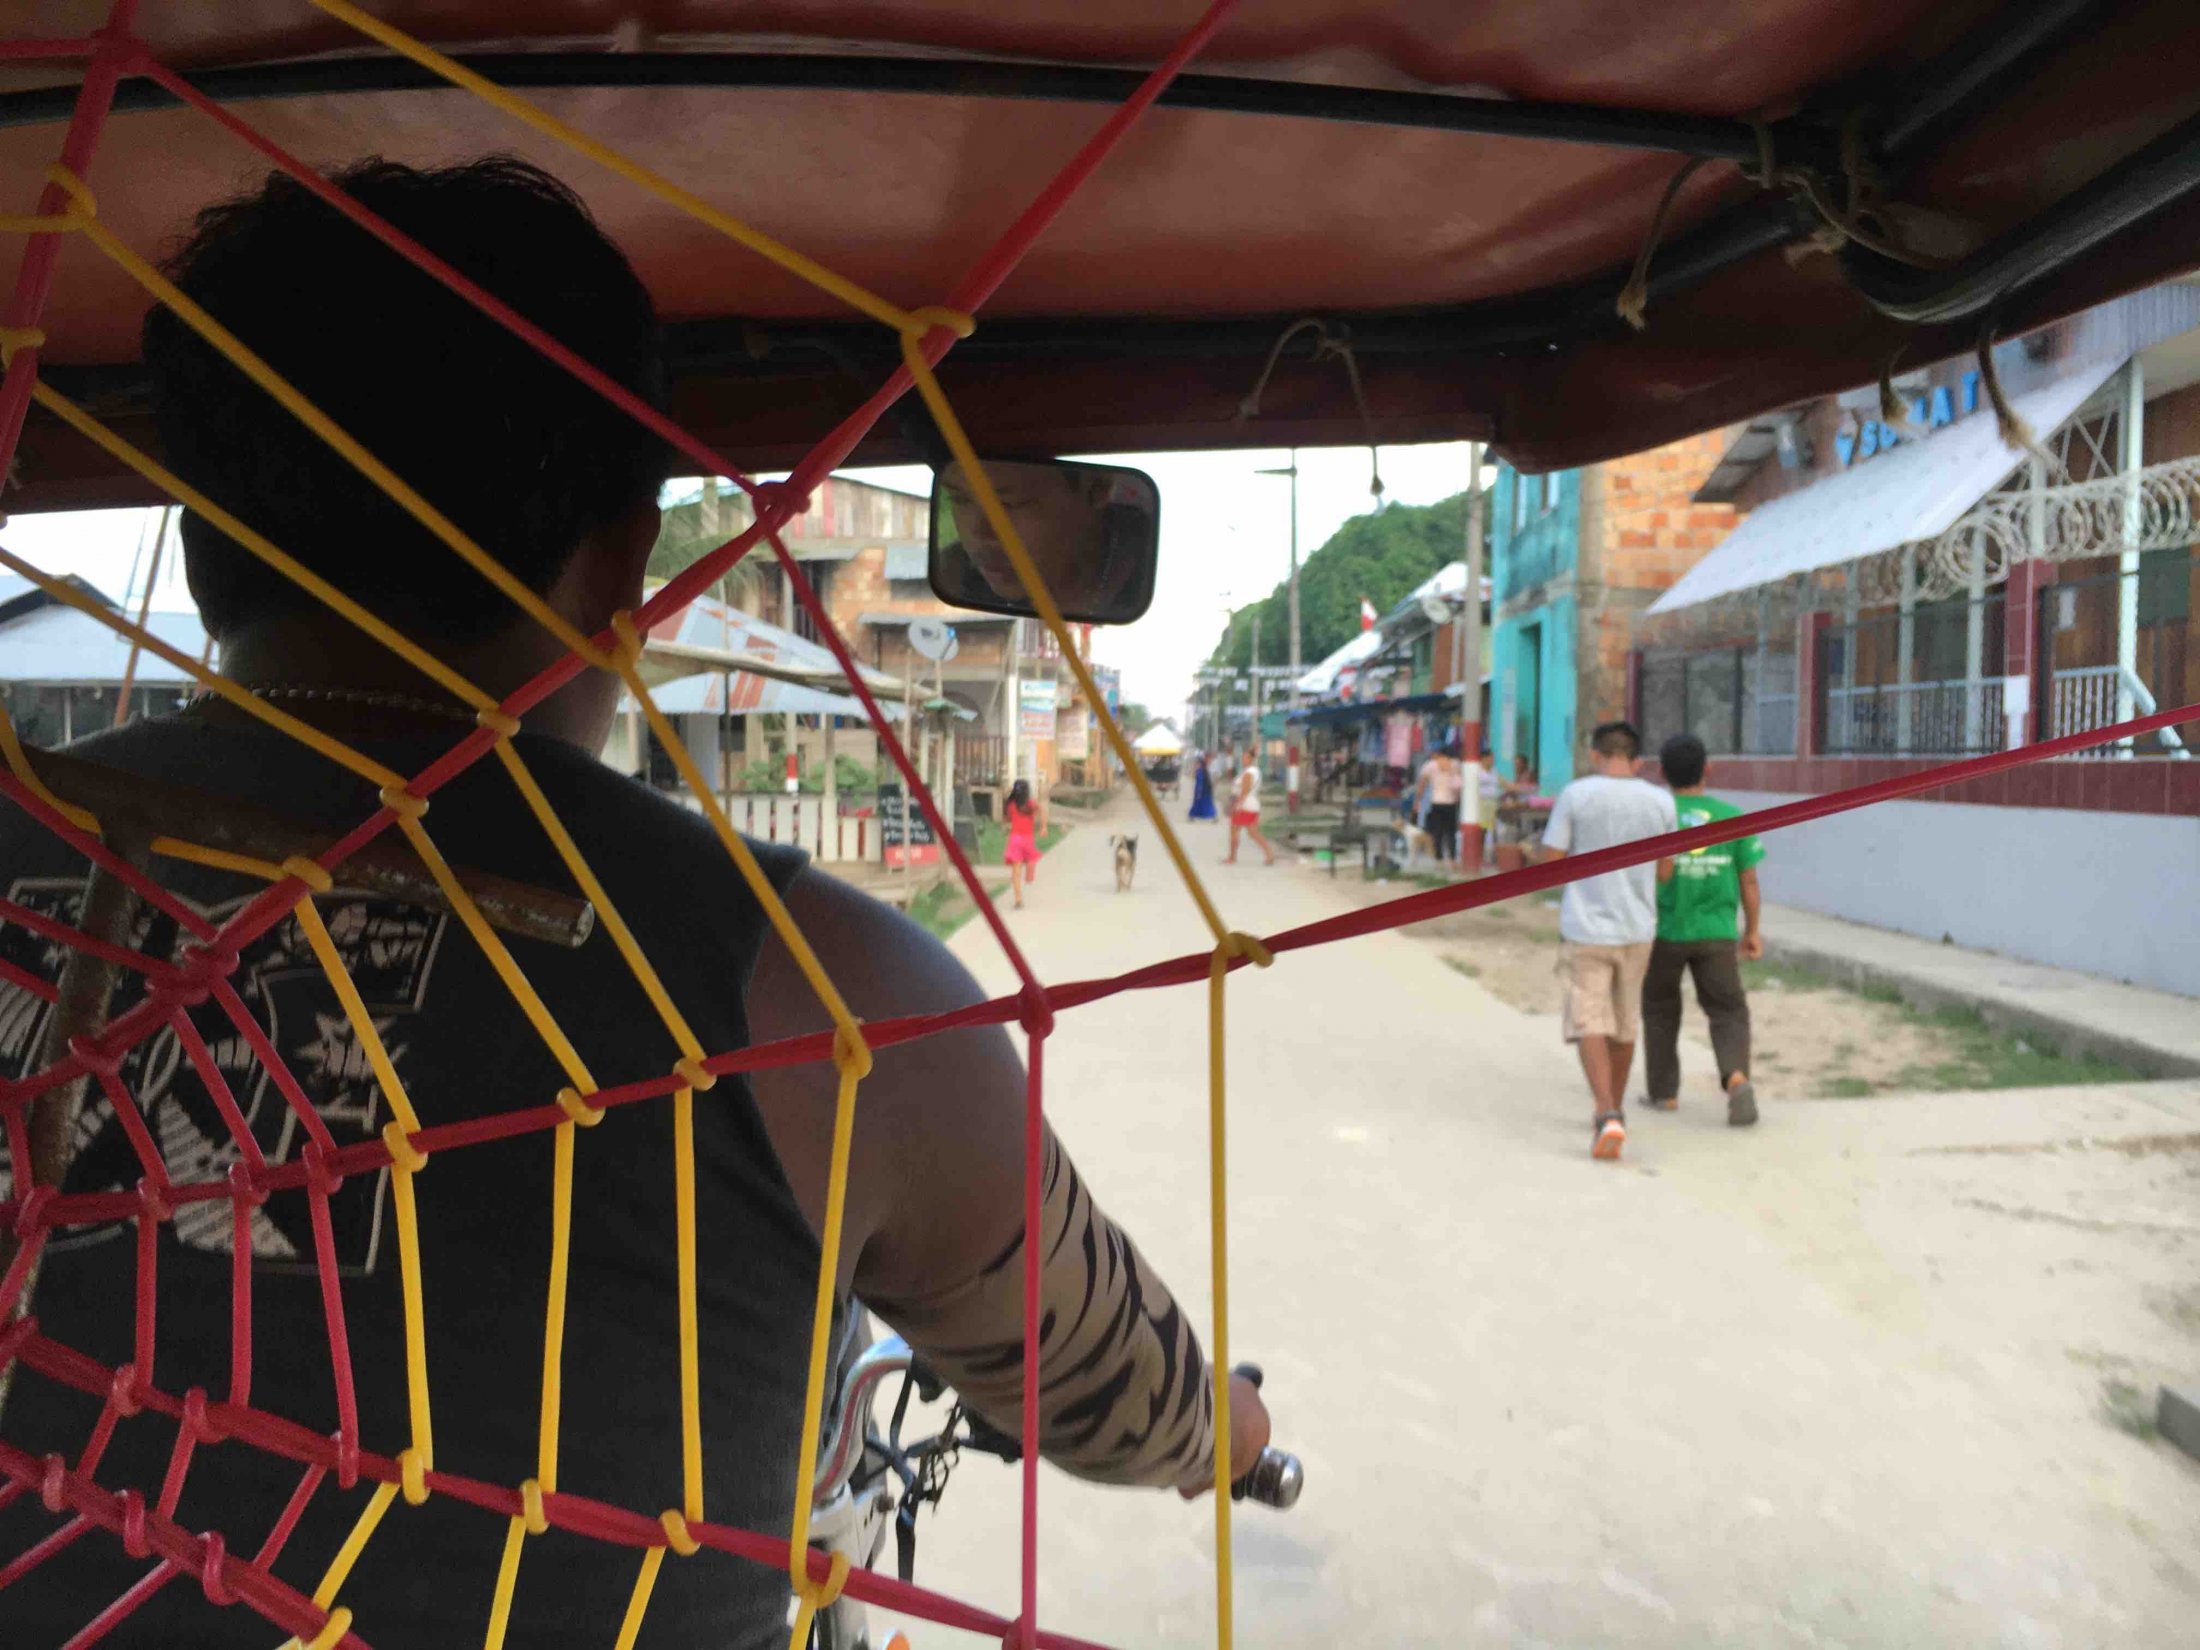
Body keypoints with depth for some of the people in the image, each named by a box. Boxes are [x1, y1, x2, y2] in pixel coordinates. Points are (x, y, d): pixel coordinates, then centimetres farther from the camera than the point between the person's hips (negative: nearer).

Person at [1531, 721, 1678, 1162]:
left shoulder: (1575, 796, -10)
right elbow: (1664, 872, 8)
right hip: (1637, 929, 4)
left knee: (1590, 1024, -1)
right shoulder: (1661, 802, 0)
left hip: (1585, 929, -3)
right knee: (1625, 1023, 18)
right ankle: (1614, 1109, 31)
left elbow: (1548, 863, -7)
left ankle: (1607, 1116, -17)